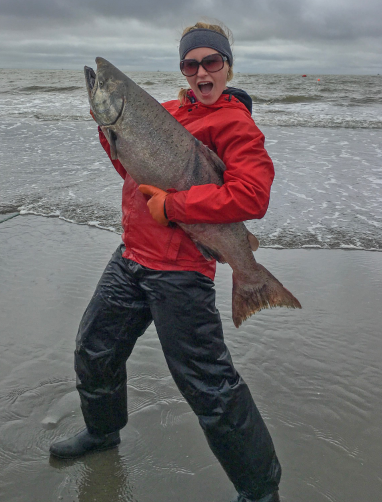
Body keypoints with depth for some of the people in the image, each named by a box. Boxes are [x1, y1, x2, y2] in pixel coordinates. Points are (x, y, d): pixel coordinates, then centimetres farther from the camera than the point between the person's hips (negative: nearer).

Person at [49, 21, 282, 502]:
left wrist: (173, 205, -20)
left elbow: (252, 196, -23)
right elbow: (135, 168, 21)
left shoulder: (234, 123, -8)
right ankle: (103, 430, 50)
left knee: (208, 386, -6)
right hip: (130, 257, 8)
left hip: (179, 272, -8)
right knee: (93, 350, 22)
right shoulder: (169, 110, 15)